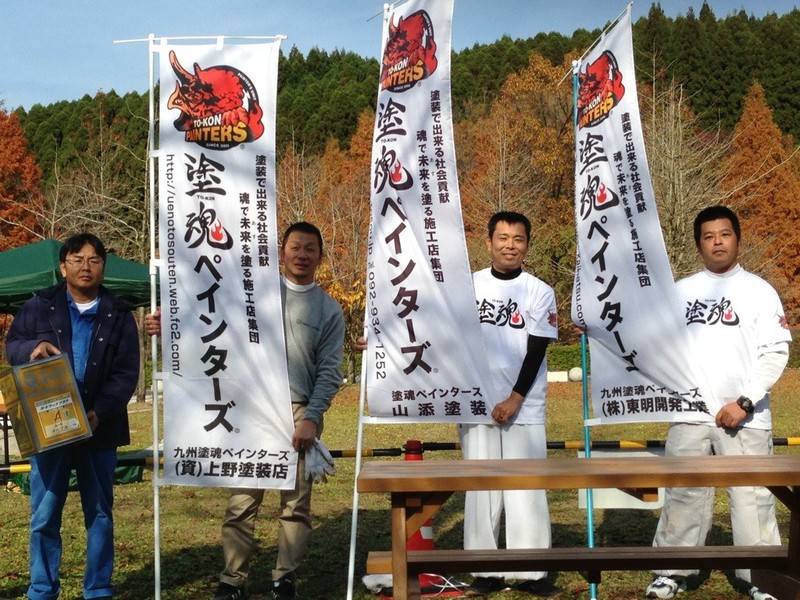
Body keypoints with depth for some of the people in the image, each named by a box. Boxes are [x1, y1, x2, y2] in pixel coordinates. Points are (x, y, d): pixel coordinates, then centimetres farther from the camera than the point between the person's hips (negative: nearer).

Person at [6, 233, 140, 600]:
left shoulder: (119, 314, 3)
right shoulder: (39, 306, 6)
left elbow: (127, 374, -3)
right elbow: (11, 346, 4)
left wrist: (100, 412, -17)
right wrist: (33, 347, -19)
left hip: (99, 429, 0)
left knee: (100, 514, 9)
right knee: (44, 516, 4)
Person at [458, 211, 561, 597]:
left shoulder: (540, 292, 3)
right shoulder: (469, 286, 7)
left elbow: (536, 352, -3)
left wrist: (515, 400, -10)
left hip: (524, 407, -1)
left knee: (526, 487, -1)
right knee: (481, 486, 3)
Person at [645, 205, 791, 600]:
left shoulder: (759, 291, 1)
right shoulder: (680, 291, 10)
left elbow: (775, 352, -4)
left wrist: (745, 402, -13)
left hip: (745, 416, -2)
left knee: (752, 495, 2)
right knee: (684, 493, 9)